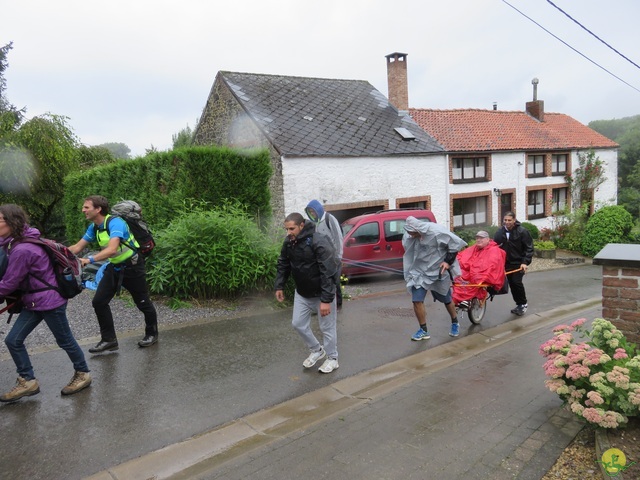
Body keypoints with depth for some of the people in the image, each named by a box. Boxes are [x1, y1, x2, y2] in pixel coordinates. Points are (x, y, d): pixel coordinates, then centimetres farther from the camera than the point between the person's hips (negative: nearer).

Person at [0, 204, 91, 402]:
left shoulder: (22, 250, -25)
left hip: (50, 301, -9)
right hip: (34, 302, 9)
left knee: (65, 340, 7)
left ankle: (83, 374, 26)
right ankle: (27, 381, 19)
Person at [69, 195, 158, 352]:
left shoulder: (115, 222, -27)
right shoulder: (93, 227, -1)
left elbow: (111, 249, -39)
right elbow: (77, 248, 3)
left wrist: (89, 260, -47)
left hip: (132, 267, -7)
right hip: (114, 267, 7)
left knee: (143, 303, 7)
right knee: (99, 302, -2)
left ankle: (152, 334, 28)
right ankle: (109, 339, 9)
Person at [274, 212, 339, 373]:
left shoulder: (319, 242, -28)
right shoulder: (288, 243, -5)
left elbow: (328, 272, -29)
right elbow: (283, 265, 11)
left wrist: (326, 299, -30)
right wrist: (279, 286, 7)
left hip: (321, 294, -7)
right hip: (301, 293, 7)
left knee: (327, 327, 5)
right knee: (298, 323, 11)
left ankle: (332, 358, 25)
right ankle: (316, 350, 32)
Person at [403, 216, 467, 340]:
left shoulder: (436, 232, -25)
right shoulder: (409, 236, -11)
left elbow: (456, 244, -15)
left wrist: (448, 261, -14)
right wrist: (410, 271, 10)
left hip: (438, 272, -3)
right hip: (419, 272, 3)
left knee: (447, 300, 15)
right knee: (417, 301, -8)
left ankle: (455, 324, 41)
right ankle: (423, 330, 9)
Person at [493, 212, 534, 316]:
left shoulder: (522, 231, -10)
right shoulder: (500, 232, 1)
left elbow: (529, 248, -10)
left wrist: (525, 262, -19)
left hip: (518, 263, -5)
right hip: (507, 263, 5)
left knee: (517, 282, -13)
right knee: (511, 284, 8)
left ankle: (523, 303, 7)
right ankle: (519, 304, 23)